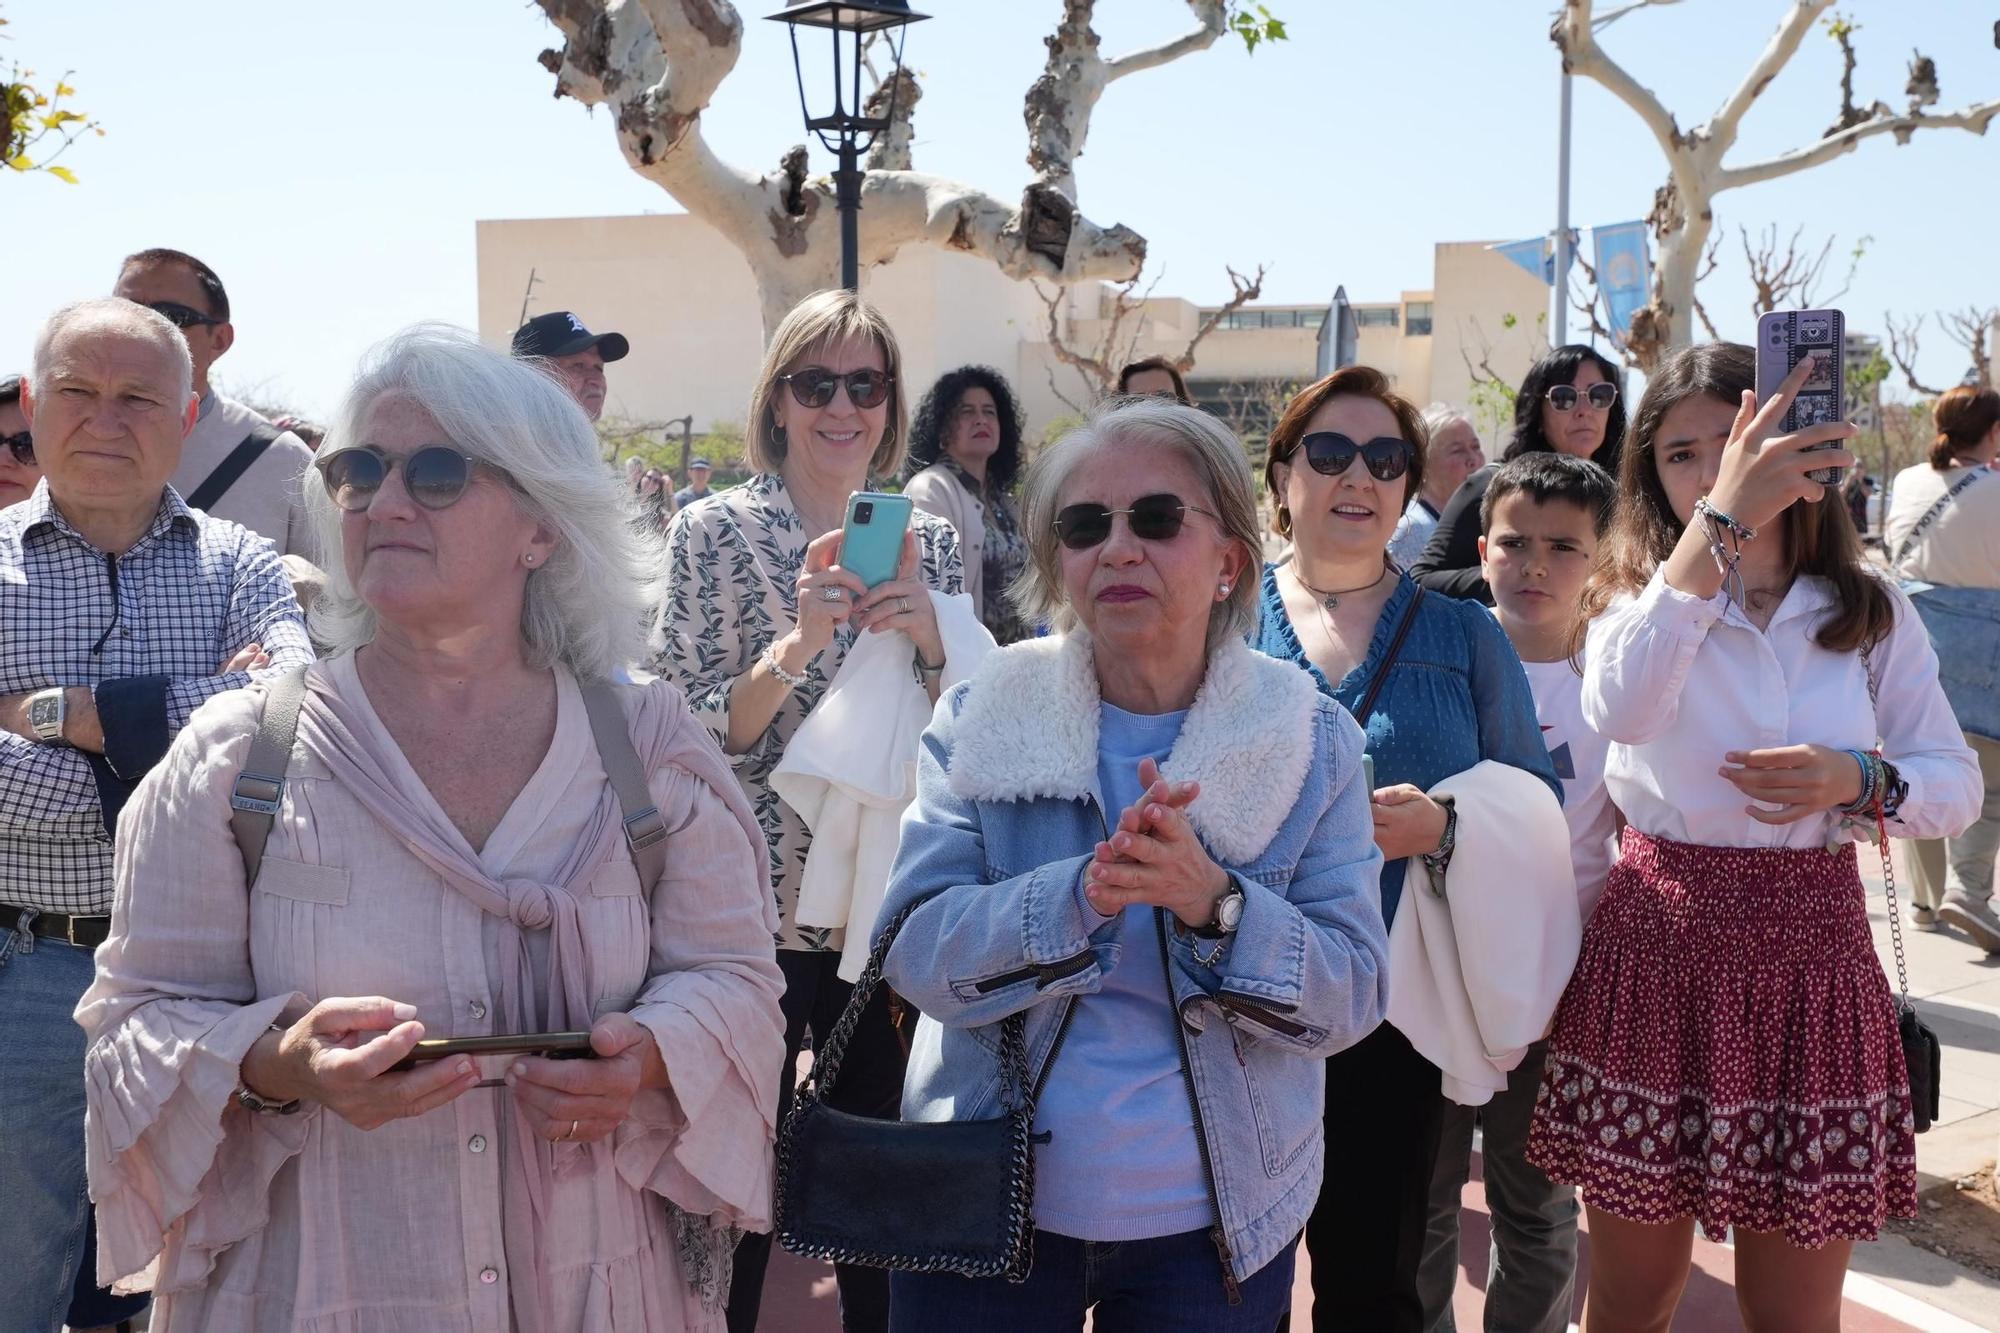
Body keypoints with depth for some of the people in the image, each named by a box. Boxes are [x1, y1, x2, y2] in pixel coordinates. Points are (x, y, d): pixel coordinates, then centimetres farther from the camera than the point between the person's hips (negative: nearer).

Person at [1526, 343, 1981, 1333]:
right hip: (1658, 951, -1)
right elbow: (1618, 708, -26)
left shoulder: (1871, 614, 5)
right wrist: (1722, 519, -32)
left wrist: (1860, 782, -14)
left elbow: (1957, 784, 8)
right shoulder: (1637, 593, -2)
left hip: (1813, 957, 2)